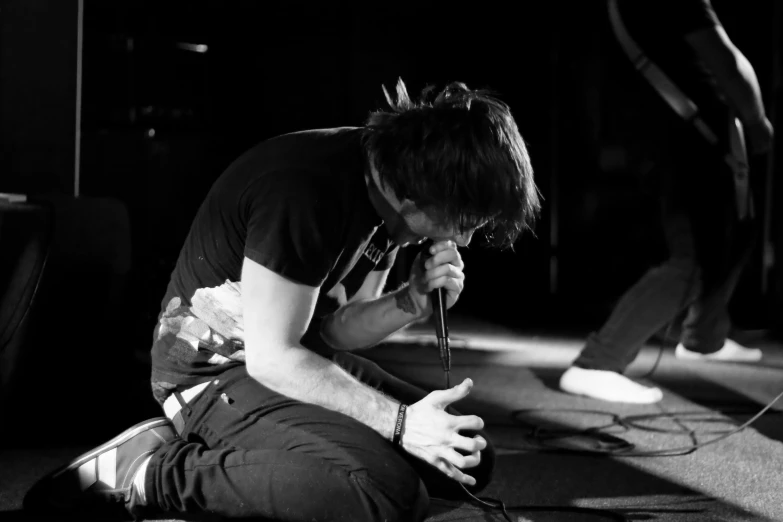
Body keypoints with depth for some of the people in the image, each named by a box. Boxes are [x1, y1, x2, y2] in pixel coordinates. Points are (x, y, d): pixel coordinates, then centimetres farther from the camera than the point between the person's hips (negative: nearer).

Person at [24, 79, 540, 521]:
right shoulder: (307, 192, -28)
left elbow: (334, 329, 4)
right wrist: (400, 421, -28)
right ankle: (154, 469, -15)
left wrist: (414, 299, -14)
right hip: (215, 369, -10)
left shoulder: (390, 190, -1)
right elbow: (271, 357, -25)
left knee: (471, 459, 4)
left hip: (292, 355, 10)